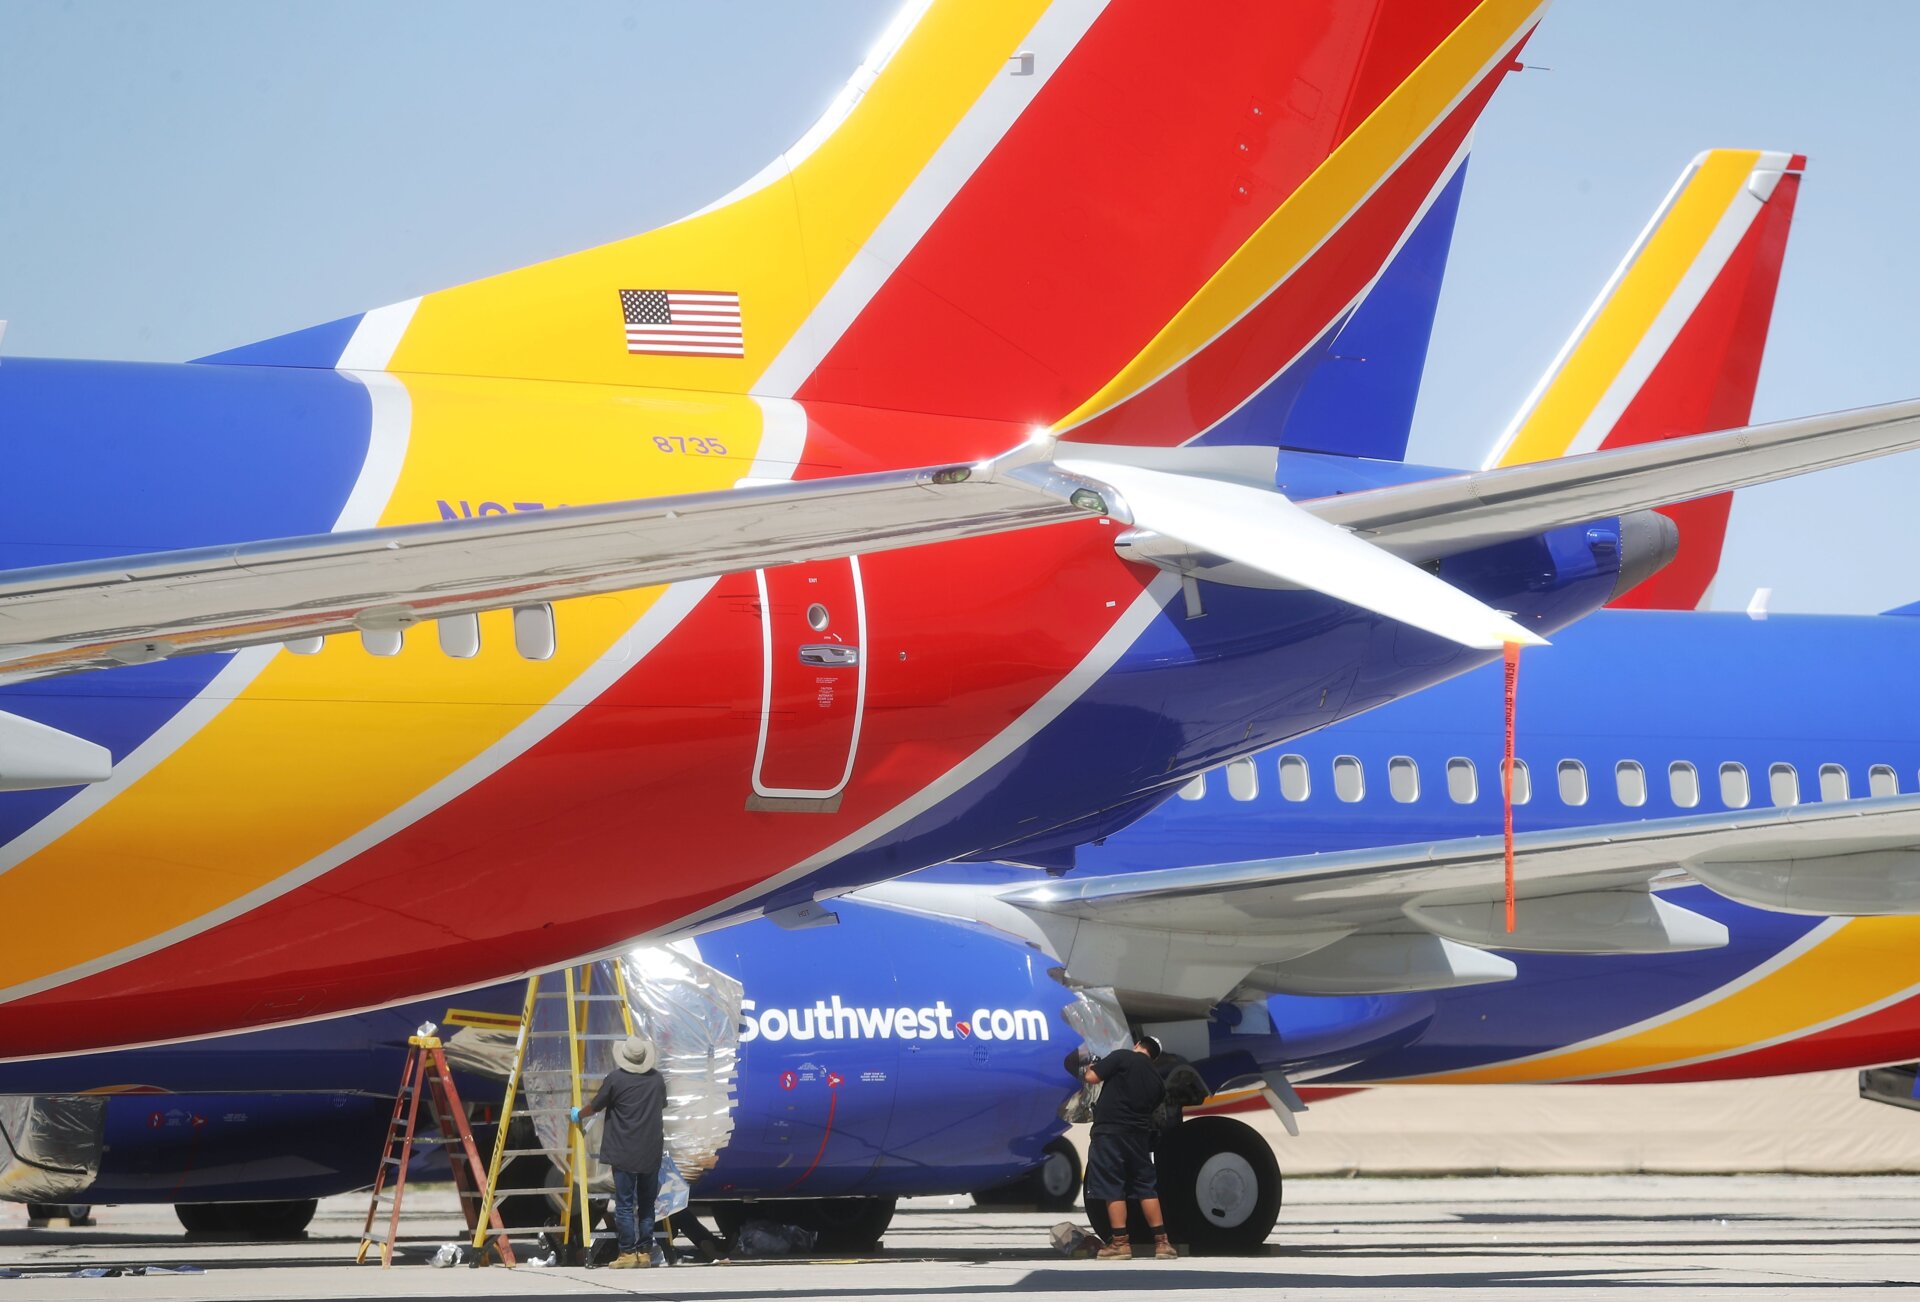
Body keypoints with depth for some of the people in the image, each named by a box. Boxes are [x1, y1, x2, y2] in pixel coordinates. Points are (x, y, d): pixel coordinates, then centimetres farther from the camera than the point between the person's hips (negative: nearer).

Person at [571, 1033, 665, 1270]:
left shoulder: (615, 1079, -9)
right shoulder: (657, 1079, 5)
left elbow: (596, 1106, 2)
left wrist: (579, 1115, 23)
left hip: (625, 1154, -4)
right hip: (651, 1153, 4)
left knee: (624, 1204, -2)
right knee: (646, 1204, 10)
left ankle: (628, 1253, -6)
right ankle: (645, 1253, 10)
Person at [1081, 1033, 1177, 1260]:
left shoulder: (1122, 1057, -3)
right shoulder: (1156, 1080, 14)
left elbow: (1092, 1077, -9)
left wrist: (1086, 1072, 15)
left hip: (1110, 1132, -5)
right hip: (1139, 1135, 5)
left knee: (1112, 1189, -2)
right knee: (1146, 1187, 11)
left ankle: (1120, 1243, -5)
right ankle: (1161, 1242, 9)